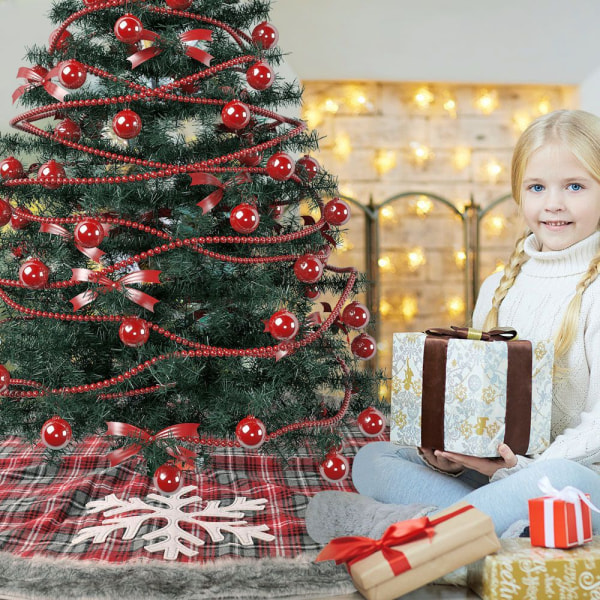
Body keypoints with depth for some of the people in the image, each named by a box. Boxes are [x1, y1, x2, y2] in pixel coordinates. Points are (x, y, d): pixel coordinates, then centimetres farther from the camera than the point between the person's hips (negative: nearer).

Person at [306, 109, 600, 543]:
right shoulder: (498, 289, 11)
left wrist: (524, 468, -24)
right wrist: (443, 455, -5)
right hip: (489, 469, 6)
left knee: (560, 480, -41)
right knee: (370, 459, -5)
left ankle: (397, 526, -29)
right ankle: (501, 519, -24)